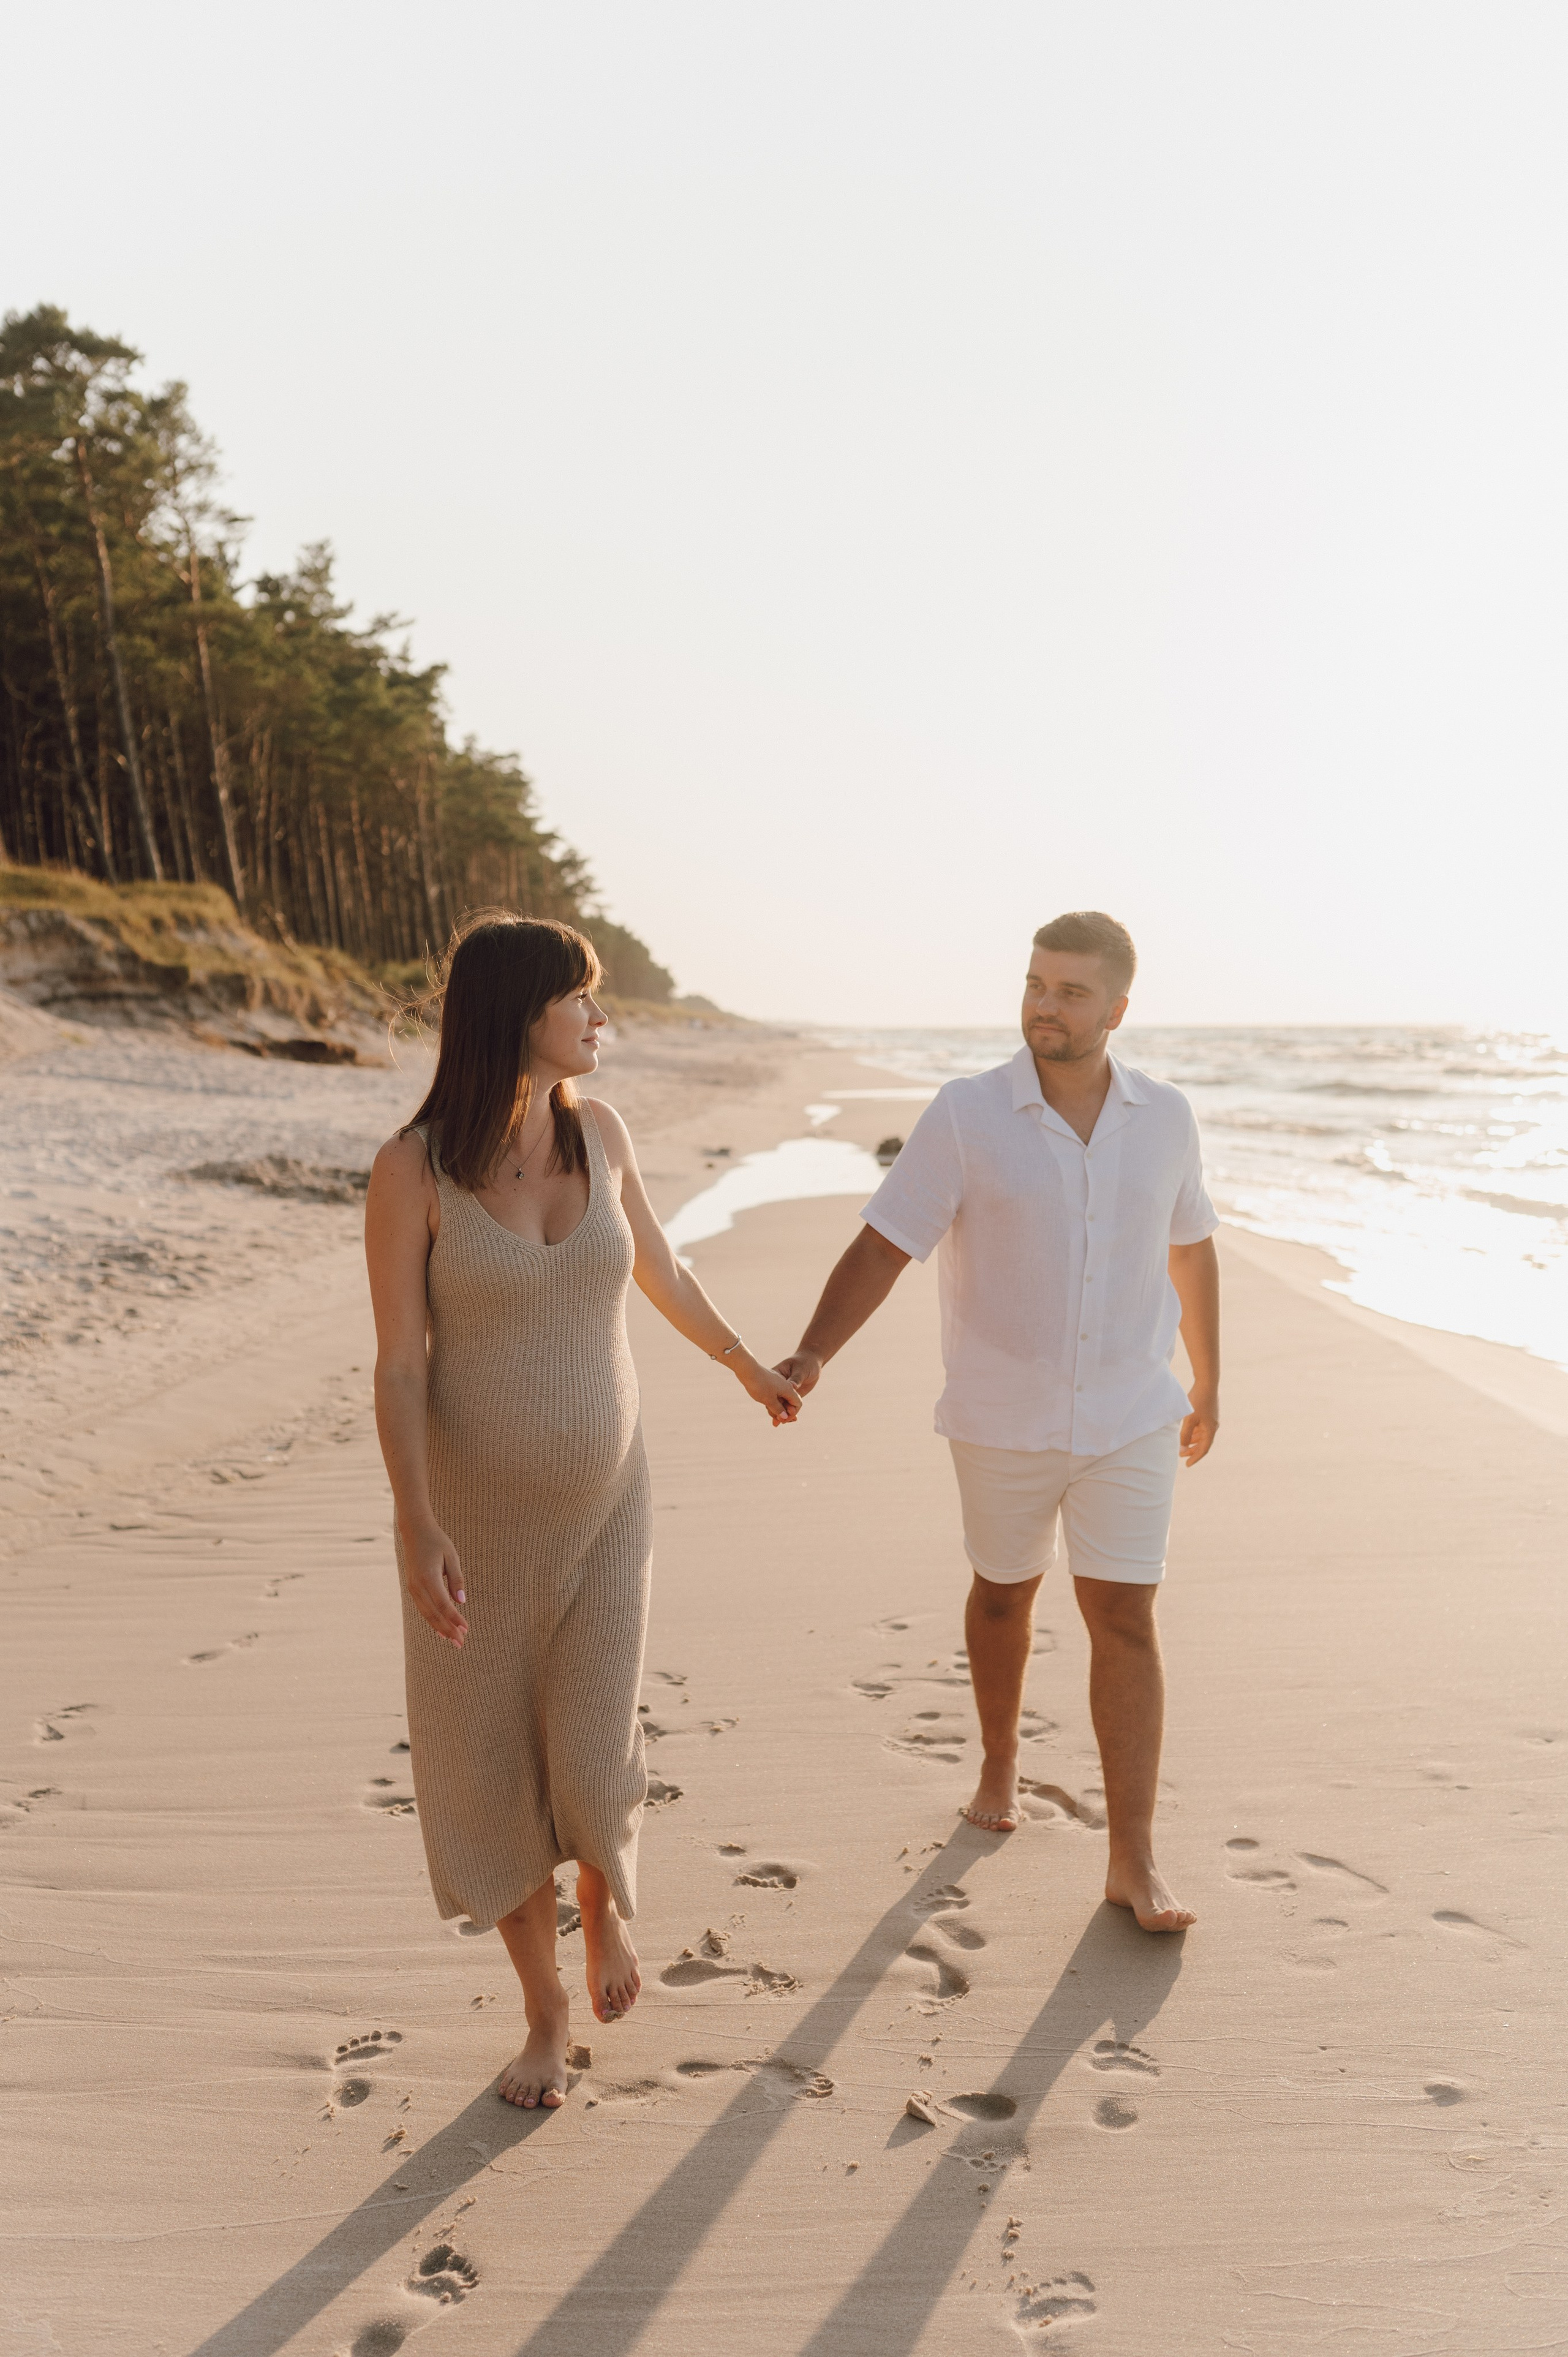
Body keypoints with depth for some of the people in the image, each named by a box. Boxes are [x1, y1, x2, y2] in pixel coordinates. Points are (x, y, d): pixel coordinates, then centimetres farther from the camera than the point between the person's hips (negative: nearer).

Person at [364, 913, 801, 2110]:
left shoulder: (597, 1127, -5)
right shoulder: (410, 1168, -16)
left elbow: (659, 1267, 12)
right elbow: (399, 1363, -14)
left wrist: (753, 1366, 25)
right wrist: (419, 1532, -24)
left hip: (602, 1498, 2)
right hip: (472, 1510, -2)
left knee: (592, 1762, -3)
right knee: (491, 1778, 8)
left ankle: (605, 1891, 35)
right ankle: (547, 2011, 33)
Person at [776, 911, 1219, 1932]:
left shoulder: (1165, 1117, -3)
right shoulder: (966, 1116, -12)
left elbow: (1191, 1247, 11)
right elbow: (882, 1247, -15)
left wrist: (1209, 1382, 18)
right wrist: (811, 1356, -29)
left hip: (1130, 1417, 1)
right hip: (1003, 1418, -1)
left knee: (1126, 1619, -2)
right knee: (1005, 1592, 18)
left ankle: (1135, 1860, 6)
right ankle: (1001, 1765, 43)